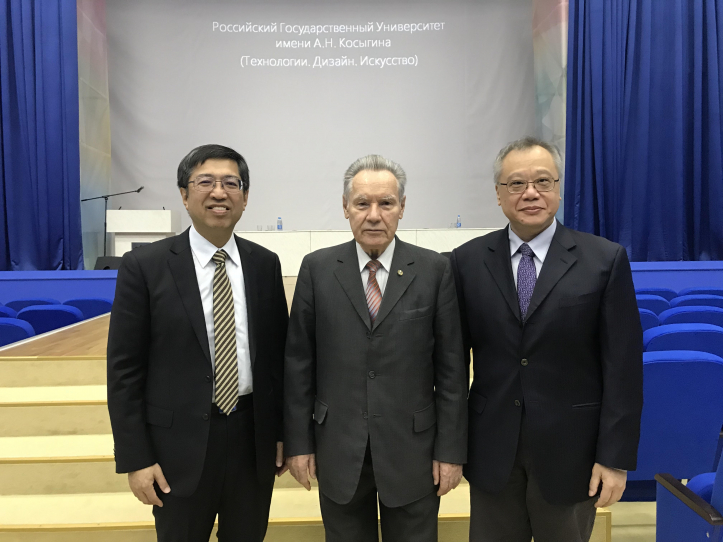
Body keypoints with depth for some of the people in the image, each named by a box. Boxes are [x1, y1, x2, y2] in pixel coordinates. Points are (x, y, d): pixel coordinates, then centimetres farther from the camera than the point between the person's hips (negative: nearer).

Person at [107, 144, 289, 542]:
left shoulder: (265, 264, 1)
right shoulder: (144, 266, -8)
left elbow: (279, 353, 6)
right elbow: (124, 370, -7)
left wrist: (283, 432, 7)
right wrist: (135, 458, -8)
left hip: (253, 437, 3)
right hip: (180, 441, -2)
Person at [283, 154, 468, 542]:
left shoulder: (434, 270, -4)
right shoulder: (317, 269, -1)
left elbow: (451, 367, -3)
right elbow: (298, 362, 0)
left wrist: (451, 449, -3)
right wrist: (298, 442, 0)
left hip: (413, 450, 0)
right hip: (339, 451, 1)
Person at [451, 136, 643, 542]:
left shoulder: (605, 260, -6)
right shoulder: (469, 260, -2)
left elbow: (623, 367, -6)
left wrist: (616, 457, -7)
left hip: (569, 449, -1)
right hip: (491, 448, 2)